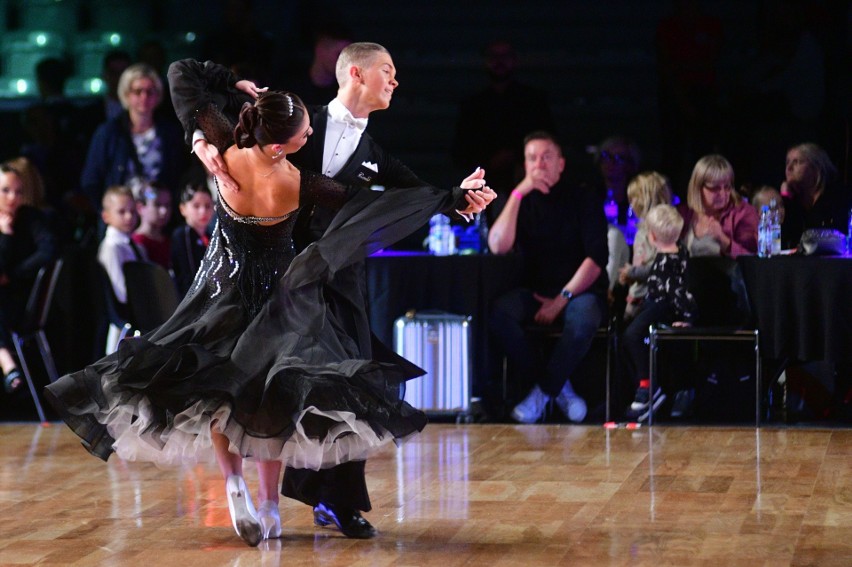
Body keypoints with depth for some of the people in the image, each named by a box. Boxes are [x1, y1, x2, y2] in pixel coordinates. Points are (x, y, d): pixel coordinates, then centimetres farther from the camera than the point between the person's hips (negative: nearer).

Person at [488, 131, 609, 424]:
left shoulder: (583, 199, 1)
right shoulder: (520, 201, 8)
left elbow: (596, 259, -8)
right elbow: (498, 246, -10)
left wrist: (562, 299, -17)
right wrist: (518, 193, -13)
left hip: (580, 291, -3)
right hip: (534, 292, 3)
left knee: (583, 319, -39)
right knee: (498, 314, -30)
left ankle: (544, 390, -17)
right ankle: (560, 388, -17)